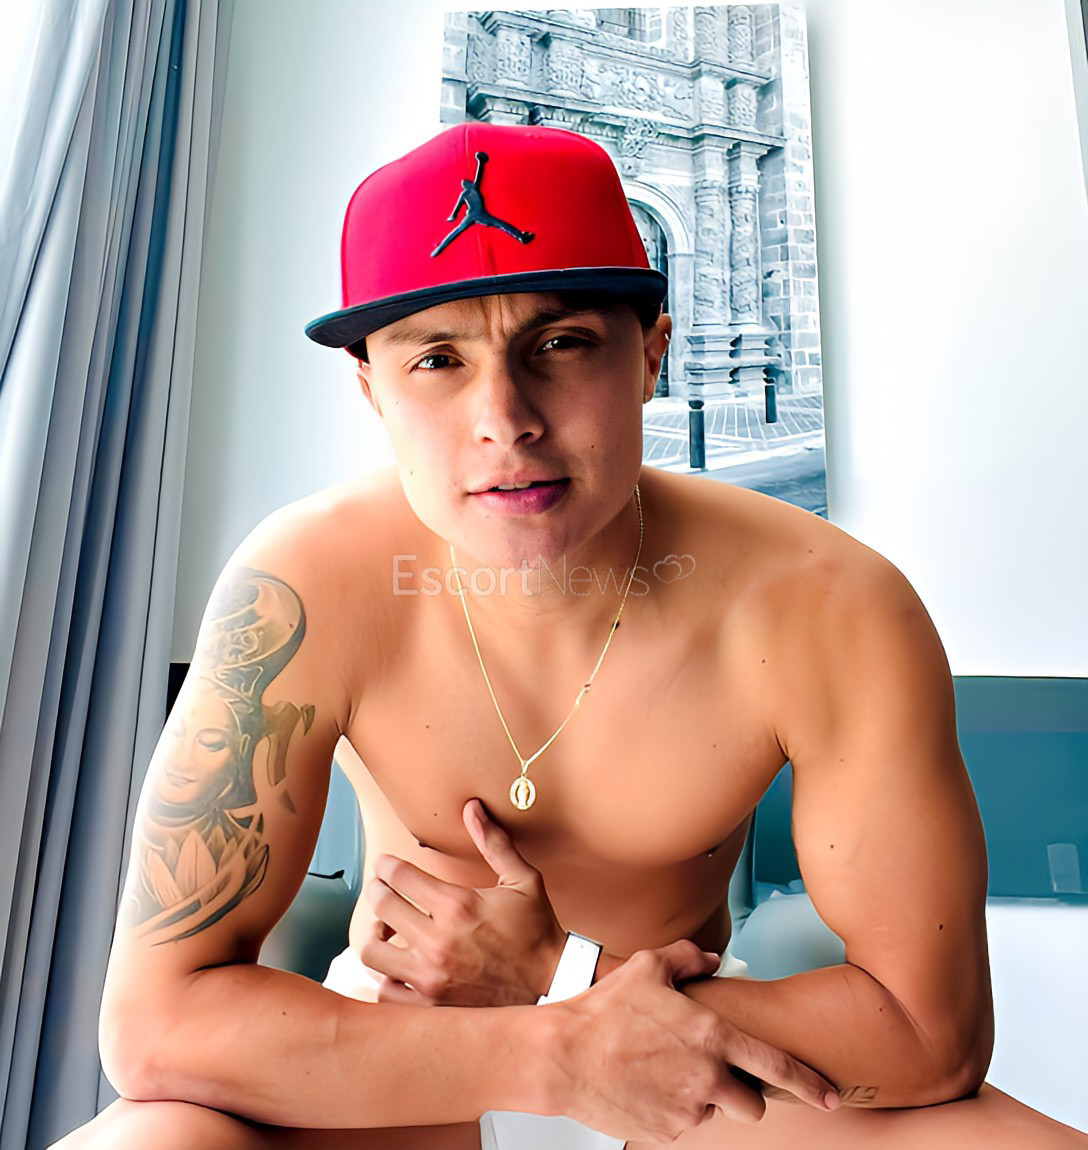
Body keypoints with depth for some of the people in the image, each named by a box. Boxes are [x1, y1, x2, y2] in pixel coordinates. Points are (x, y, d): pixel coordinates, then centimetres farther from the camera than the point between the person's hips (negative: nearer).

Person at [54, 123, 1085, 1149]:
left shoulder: (832, 615, -25)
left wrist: (556, 975, -24)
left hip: (693, 1032, 2)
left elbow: (935, 1027, -19)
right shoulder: (303, 590, -26)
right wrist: (562, 1049, -30)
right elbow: (156, 1013, -23)